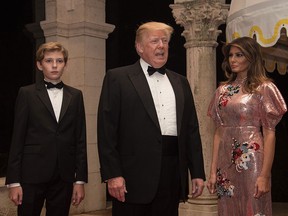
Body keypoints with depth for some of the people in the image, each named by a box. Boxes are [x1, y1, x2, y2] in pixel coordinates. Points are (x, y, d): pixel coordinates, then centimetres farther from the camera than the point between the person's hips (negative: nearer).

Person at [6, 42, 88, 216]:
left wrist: (80, 180, 4)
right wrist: (14, 181, -5)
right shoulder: (27, 94, 3)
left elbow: (80, 140, 8)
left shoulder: (75, 96, 10)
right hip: (32, 175, -2)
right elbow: (17, 139, 0)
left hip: (64, 177, 2)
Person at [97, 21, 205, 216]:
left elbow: (192, 129, 15)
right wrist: (112, 174, -13)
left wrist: (197, 172, 10)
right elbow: (107, 130, -5)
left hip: (173, 176, 5)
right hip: (134, 176, -4)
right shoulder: (117, 78, 1)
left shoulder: (180, 82, 17)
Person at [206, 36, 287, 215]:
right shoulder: (223, 90, 10)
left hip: (250, 161, -5)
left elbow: (269, 134, -8)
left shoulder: (263, 88, -4)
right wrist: (213, 171, 5)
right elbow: (219, 132, 10)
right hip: (226, 163, 5)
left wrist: (265, 175, -15)